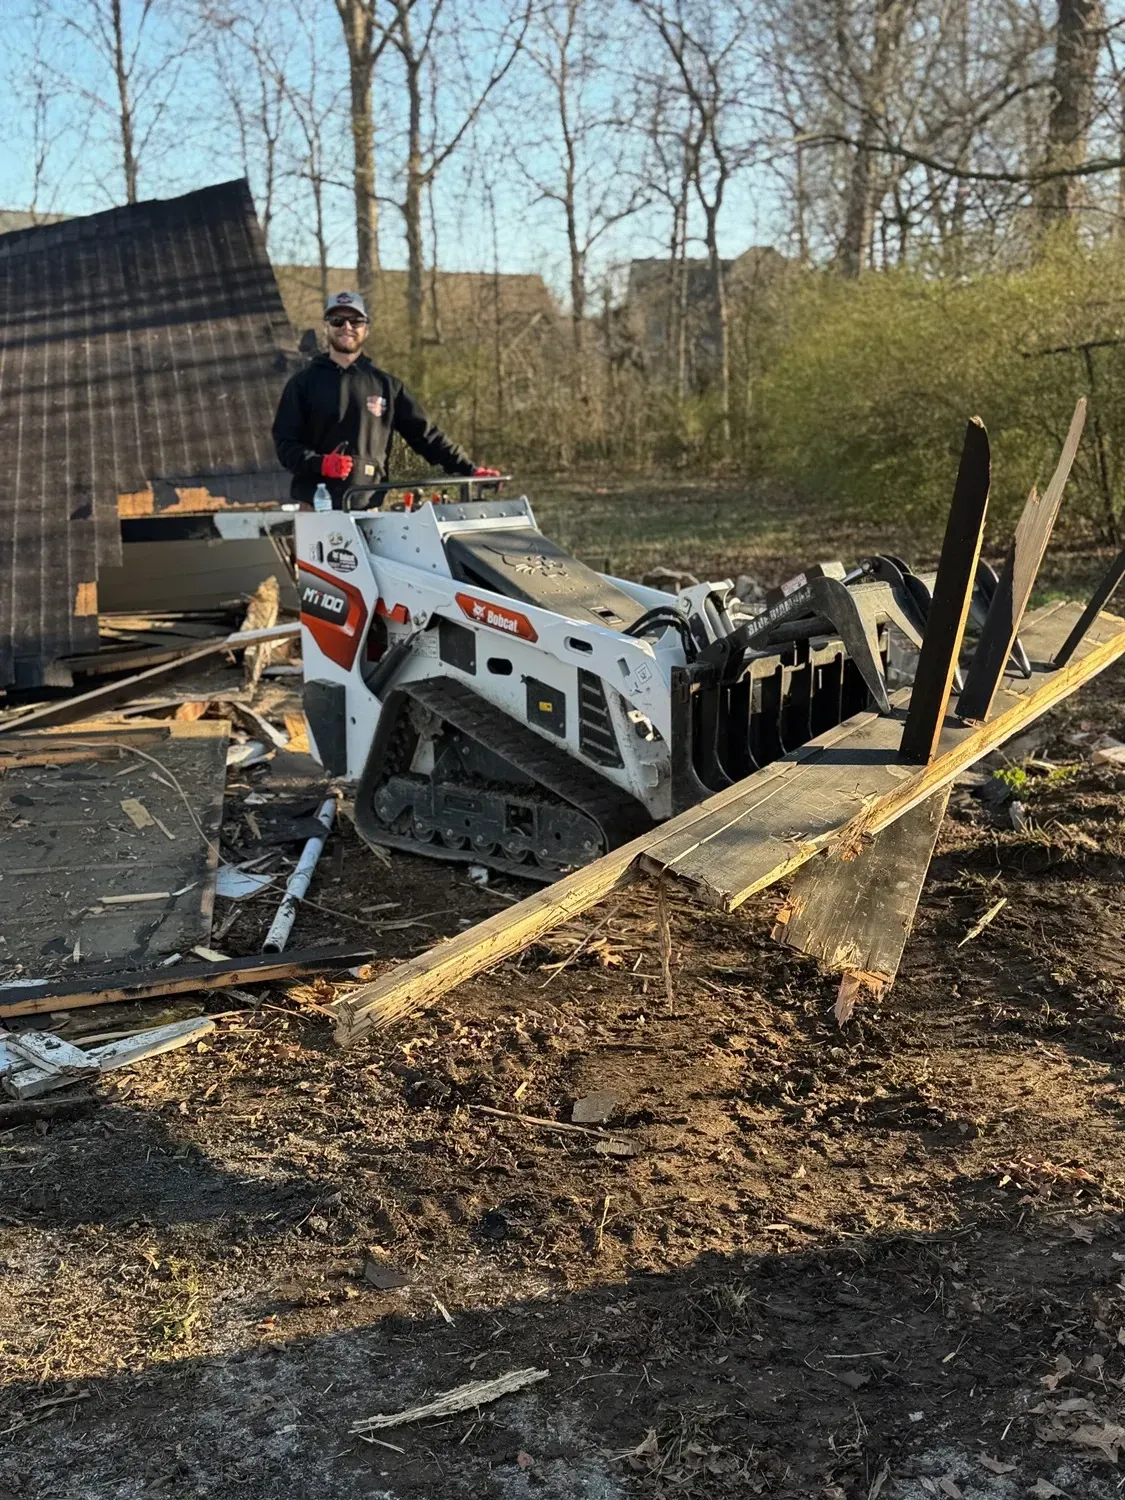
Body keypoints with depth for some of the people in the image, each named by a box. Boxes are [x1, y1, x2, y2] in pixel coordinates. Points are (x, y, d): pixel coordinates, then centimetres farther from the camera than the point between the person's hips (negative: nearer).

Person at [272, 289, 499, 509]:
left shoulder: (386, 385, 13)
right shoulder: (305, 382, 8)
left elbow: (424, 433, 12)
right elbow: (285, 442, 3)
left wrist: (469, 470, 4)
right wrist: (319, 463, -17)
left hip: (368, 510, 1)